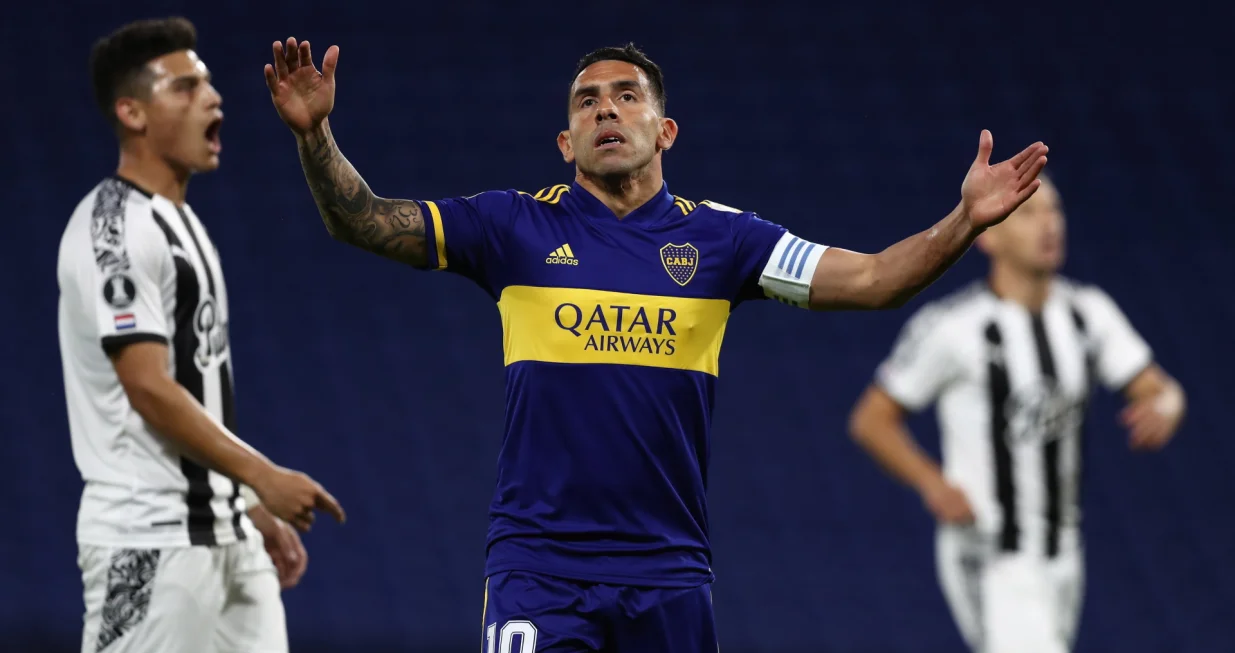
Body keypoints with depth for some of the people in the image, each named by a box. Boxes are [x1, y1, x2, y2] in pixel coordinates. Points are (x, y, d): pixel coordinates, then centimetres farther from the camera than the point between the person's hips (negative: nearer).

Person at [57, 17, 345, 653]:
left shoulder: (181, 222, 17)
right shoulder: (116, 227, -14)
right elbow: (149, 390, -21)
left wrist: (255, 508, 20)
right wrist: (264, 476, -21)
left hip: (220, 530, 10)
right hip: (150, 540, -10)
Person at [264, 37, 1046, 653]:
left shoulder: (717, 237, 6)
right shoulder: (515, 227, 3)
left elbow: (868, 279, 0)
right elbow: (362, 220, 0)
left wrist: (964, 223, -14)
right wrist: (316, 133, -16)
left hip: (667, 571, 2)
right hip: (539, 565, -2)